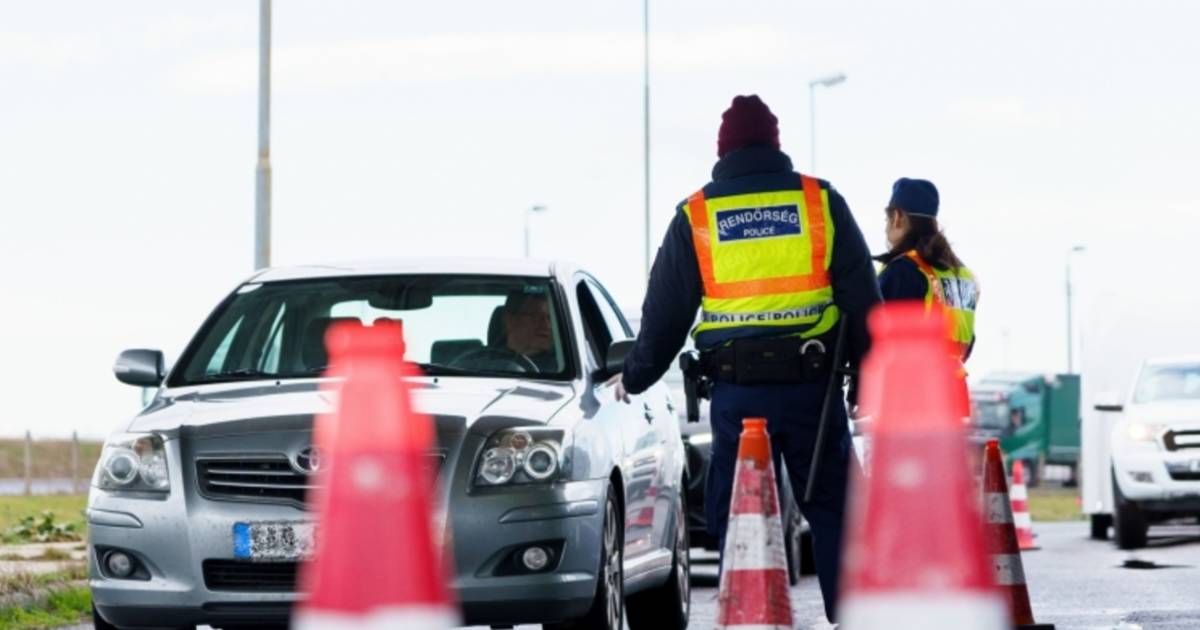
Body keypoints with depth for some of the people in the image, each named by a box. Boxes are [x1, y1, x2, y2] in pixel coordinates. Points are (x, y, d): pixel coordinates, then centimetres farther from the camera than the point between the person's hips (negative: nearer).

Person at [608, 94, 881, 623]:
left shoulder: (695, 217, 5)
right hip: (813, 385, 0)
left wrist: (634, 379, 23)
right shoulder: (822, 202, 4)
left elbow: (664, 314, 9)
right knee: (832, 513, 6)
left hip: (737, 392, 0)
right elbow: (863, 301, 5)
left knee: (736, 520, 6)